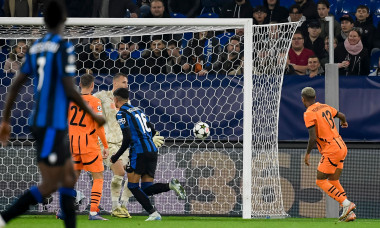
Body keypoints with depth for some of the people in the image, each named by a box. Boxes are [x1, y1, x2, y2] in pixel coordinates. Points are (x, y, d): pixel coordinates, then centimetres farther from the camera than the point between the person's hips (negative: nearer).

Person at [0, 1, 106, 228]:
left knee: (69, 178, 11)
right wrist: (94, 115, -3)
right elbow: (70, 90, -16)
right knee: (50, 185, -8)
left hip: (40, 123, 8)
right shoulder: (64, 47, -12)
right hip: (52, 126, -8)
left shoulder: (35, 48, 10)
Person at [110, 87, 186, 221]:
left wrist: (116, 156, -6)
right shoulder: (138, 110, 20)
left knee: (133, 186, 4)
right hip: (152, 151, 8)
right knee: (146, 189, 9)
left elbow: (127, 138, -14)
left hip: (139, 153, -8)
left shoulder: (122, 114, -5)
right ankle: (170, 185, -14)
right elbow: (152, 131, 22)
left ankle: (153, 213, -8)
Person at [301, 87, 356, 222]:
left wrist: (307, 153, -7)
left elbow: (313, 138, -20)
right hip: (341, 147, 8)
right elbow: (341, 115, 27)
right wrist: (344, 122, 50)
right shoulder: (325, 107, 11)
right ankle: (349, 213, 4)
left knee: (321, 181, -1)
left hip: (331, 151, -8)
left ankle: (346, 204, -13)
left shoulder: (309, 114, -12)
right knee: (333, 182, 13)